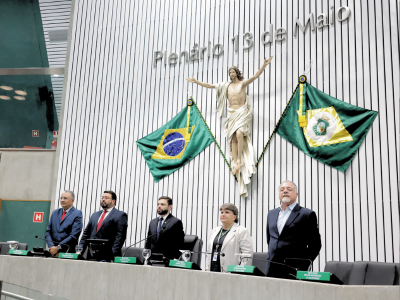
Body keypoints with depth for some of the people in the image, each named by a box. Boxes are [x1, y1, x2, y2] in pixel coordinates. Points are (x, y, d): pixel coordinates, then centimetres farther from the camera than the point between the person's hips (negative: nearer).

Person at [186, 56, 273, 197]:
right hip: (231, 113, 4)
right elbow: (210, 86, 20)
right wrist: (197, 82, 19)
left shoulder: (243, 83, 5)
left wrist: (264, 65, -18)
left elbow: (256, 76, -6)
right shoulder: (226, 86, 17)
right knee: (233, 137, -7)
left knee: (239, 133, -26)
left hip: (242, 113, -4)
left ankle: (239, 161, -19)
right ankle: (235, 164, -9)